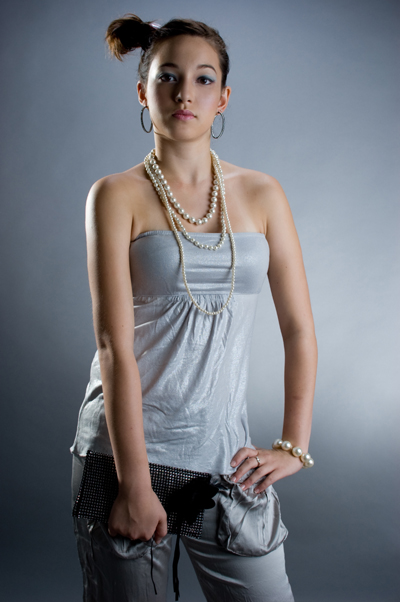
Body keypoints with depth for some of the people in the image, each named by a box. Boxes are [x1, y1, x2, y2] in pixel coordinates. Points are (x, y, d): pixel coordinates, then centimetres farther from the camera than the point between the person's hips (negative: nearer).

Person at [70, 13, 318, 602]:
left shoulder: (262, 194, 6)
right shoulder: (118, 195, -4)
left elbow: (300, 330, 7)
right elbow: (115, 345, -11)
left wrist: (293, 446, 2)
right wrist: (135, 482, -15)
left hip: (223, 452, 3)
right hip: (126, 440, -2)